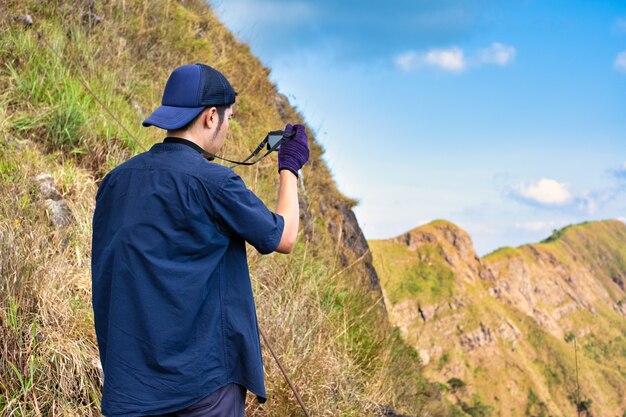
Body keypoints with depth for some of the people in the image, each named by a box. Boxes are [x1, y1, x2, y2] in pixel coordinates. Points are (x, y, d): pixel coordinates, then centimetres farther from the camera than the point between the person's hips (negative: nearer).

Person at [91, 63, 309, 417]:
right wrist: (290, 167, 9)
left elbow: (106, 273, 12)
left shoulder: (116, 180, 4)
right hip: (200, 377, -6)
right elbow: (283, 239, -3)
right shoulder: (213, 181, -15)